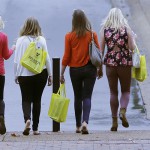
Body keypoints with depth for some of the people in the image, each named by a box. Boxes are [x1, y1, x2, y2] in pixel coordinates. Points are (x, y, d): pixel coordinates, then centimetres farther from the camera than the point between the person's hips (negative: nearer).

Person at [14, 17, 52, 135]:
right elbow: (47, 58, -2)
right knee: (37, 100, 10)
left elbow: (17, 60, -4)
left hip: (24, 74, -1)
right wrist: (50, 74, 6)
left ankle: (27, 119, -22)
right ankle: (35, 128, 11)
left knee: (26, 99, 5)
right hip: (40, 73, 1)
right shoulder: (41, 40, -3)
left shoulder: (21, 40, -5)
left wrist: (16, 75, 6)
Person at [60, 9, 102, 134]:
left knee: (78, 97, 13)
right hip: (90, 69, -1)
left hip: (75, 70, 1)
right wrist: (100, 69, 12)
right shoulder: (92, 35, -6)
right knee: (87, 97, -1)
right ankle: (85, 122, -22)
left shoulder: (69, 36, -6)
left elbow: (66, 56, -4)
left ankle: (78, 125, 18)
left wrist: (62, 73, 3)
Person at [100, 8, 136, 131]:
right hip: (125, 62, -1)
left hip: (110, 62, 1)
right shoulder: (126, 29, -3)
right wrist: (133, 39, 15)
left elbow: (101, 49, 1)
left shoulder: (104, 29, 1)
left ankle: (114, 120, 6)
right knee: (126, 90, 11)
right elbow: (132, 47, -5)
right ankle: (123, 110, -16)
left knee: (113, 92, 9)